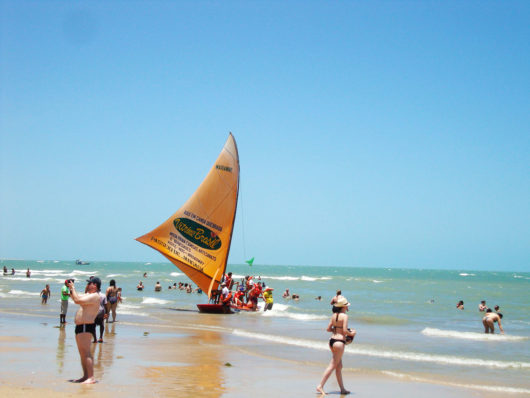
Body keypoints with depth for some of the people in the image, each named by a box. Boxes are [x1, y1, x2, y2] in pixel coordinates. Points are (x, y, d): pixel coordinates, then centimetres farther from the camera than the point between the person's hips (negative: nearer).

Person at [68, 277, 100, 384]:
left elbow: (77, 300, -24)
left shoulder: (94, 296, -15)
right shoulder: (88, 295, 19)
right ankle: (85, 376, 18)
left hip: (86, 327, -11)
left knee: (86, 352, -14)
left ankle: (91, 378, -18)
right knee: (82, 353, 13)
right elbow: (75, 298, 29)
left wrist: (73, 288, -11)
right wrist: (70, 288, 14)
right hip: (80, 327, 11)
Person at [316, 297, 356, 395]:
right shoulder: (344, 316, -13)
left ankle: (342, 389, 21)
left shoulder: (334, 315, 8)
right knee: (332, 366, -3)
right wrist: (351, 333, 0)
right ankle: (320, 386, -5)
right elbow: (345, 331, -19)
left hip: (332, 340, 8)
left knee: (339, 366, 15)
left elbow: (328, 329, 10)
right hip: (339, 342, -8)